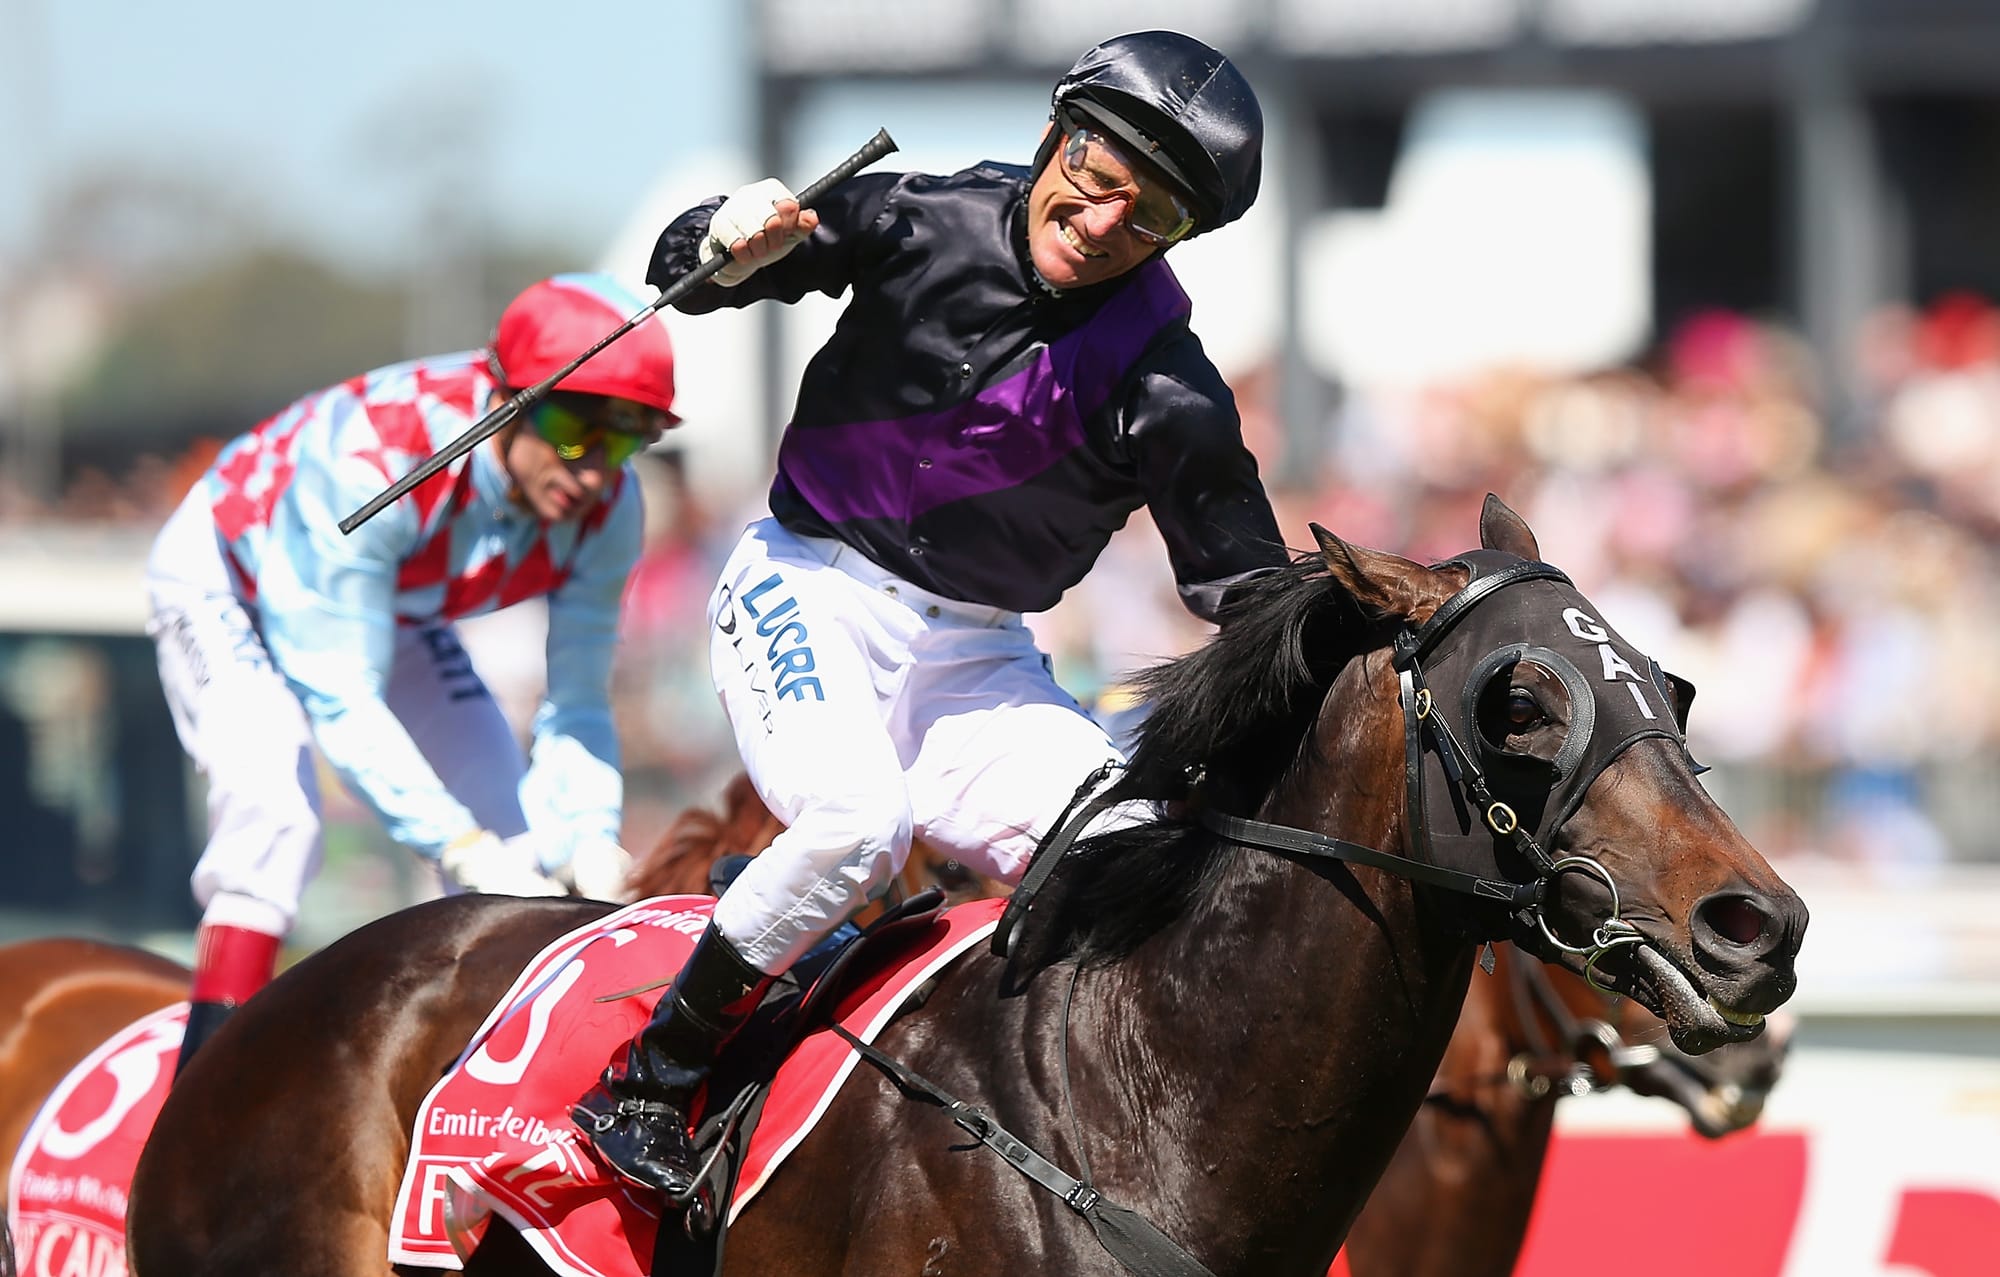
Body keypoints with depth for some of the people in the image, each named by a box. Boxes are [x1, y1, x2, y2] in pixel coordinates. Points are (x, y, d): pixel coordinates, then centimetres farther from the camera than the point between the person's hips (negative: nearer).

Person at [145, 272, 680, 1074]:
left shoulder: (605, 505, -26)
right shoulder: (374, 459, -44)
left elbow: (577, 698, -17)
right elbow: (340, 700, -42)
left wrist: (587, 834, -36)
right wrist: (462, 847, -49)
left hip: (397, 609, 6)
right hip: (227, 582, -6)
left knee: (521, 834, -2)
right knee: (274, 811, -28)